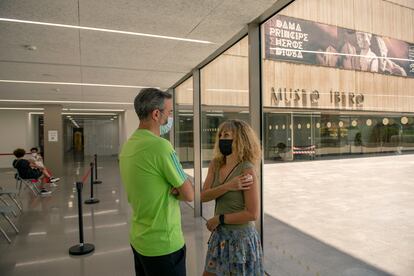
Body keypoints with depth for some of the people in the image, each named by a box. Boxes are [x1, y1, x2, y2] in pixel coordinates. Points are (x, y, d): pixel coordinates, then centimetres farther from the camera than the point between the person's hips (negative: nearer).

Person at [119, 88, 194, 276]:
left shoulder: (128, 144, 2)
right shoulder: (161, 146, -24)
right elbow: (189, 194, -17)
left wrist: (170, 189, -8)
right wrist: (175, 190, 0)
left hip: (138, 239, 8)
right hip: (163, 244, -8)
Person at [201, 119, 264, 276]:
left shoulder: (246, 170, -20)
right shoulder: (215, 165, -2)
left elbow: (252, 214, -21)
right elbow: (203, 196, -11)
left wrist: (219, 219, -15)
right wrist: (227, 186, -26)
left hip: (240, 237, -6)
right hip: (220, 235, 6)